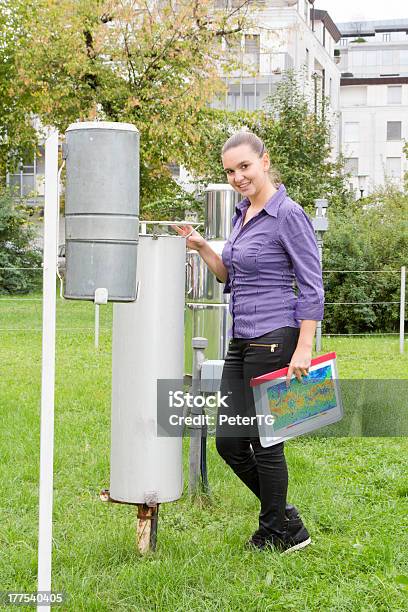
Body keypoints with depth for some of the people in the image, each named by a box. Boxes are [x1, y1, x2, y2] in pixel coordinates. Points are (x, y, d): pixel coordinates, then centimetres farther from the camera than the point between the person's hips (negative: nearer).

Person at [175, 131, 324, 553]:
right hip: (242, 341, 9)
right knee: (229, 441, 9)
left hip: (274, 340, -9)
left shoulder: (288, 216, -12)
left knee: (264, 440, 1)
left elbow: (312, 286, -13)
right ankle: (285, 520, 25)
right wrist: (200, 247, 6)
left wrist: (304, 348, -19)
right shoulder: (242, 213, 13)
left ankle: (278, 533, 19)